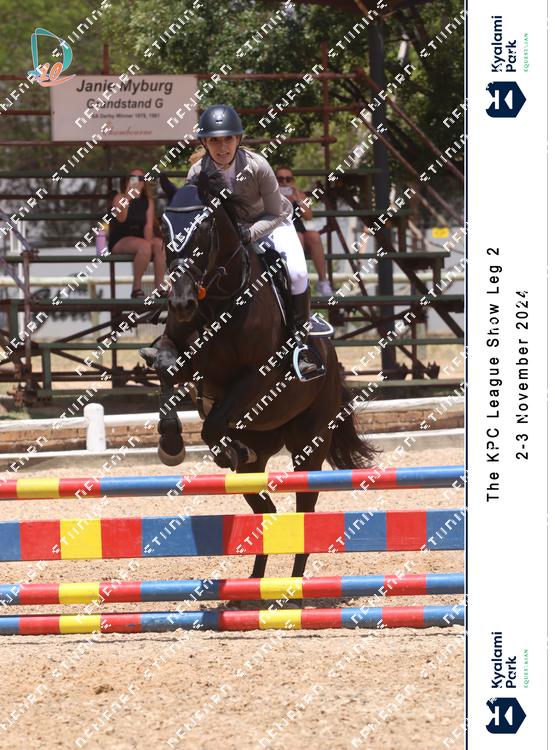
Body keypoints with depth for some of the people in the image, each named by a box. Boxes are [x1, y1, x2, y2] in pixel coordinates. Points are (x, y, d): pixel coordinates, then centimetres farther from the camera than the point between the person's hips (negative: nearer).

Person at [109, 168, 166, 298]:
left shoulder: (148, 201, 12)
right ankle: (136, 288, -28)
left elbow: (149, 225, 2)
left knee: (160, 244, -26)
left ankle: (159, 287, -27)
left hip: (139, 238, 5)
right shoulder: (120, 198, -1)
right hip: (119, 242, -5)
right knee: (144, 246, -34)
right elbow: (121, 218, -20)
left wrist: (149, 239, -18)